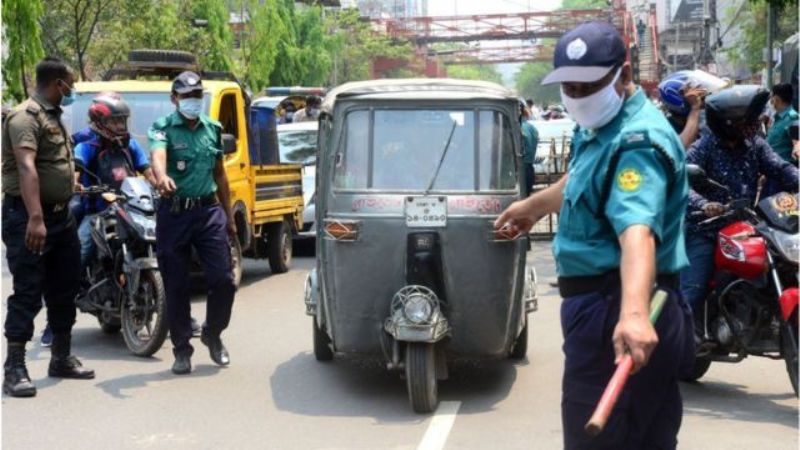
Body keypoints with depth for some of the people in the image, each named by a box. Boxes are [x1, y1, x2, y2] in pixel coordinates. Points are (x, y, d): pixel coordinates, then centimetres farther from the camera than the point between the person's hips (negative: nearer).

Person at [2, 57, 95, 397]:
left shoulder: (54, 117, 17)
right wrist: (35, 218, -38)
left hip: (60, 215, 10)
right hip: (28, 217, -10)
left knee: (64, 289, 15)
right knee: (28, 293, -9)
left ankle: (62, 359, 27)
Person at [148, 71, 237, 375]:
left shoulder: (213, 128, 12)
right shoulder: (163, 128, -4)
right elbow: (157, 156, -26)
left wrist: (229, 216, 18)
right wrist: (162, 177, -49)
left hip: (209, 211, 3)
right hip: (174, 213, -3)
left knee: (223, 280, -2)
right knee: (176, 287, 3)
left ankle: (213, 334, 23)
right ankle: (182, 349, 15)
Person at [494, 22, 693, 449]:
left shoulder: (637, 141, -19)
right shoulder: (600, 129, 15)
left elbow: (637, 229, -37)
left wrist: (633, 312, -52)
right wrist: (533, 205, 53)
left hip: (612, 313, -11)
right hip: (604, 304, 11)